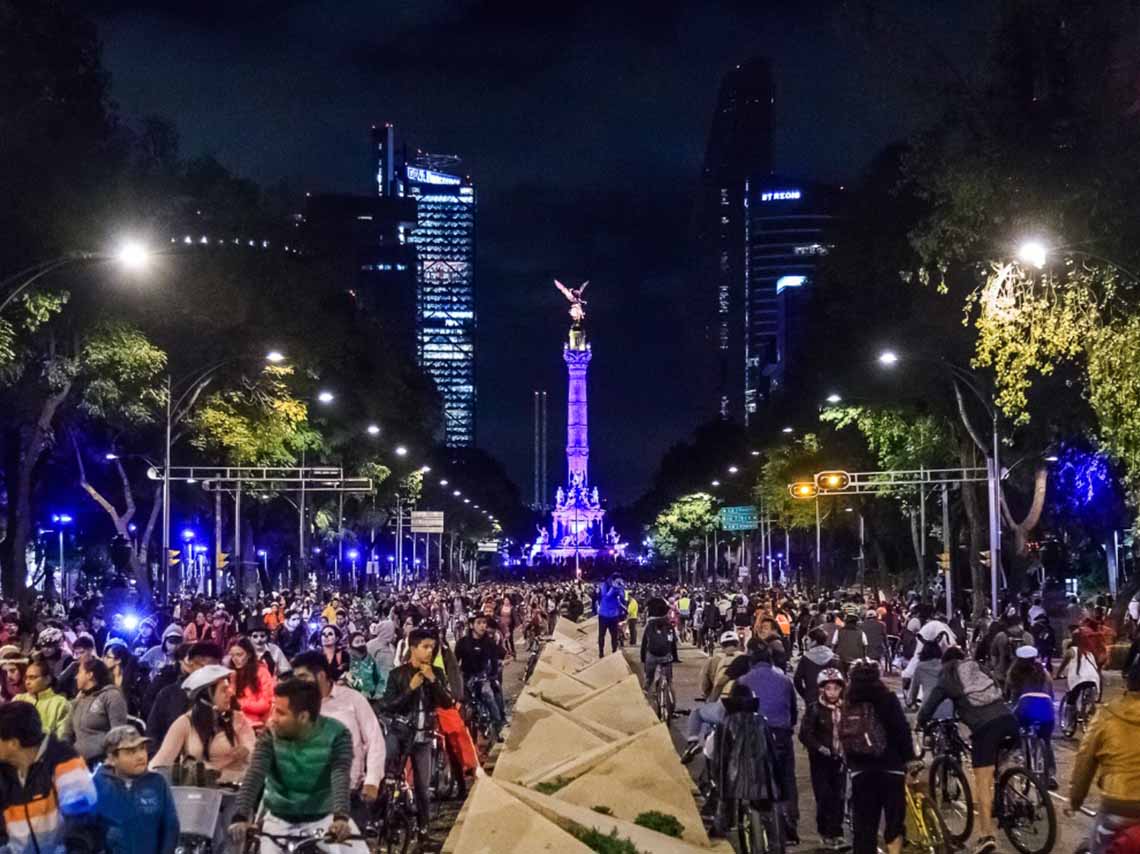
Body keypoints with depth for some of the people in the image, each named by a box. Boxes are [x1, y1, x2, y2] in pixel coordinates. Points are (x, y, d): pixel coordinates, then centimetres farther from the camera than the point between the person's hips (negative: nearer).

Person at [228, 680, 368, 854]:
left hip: (325, 818, -1)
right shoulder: (271, 735, -12)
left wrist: (340, 817, -47)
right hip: (280, 820, 1)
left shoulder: (336, 734, -16)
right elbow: (254, 776, -24)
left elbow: (341, 778, -29)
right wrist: (241, 817, -41)